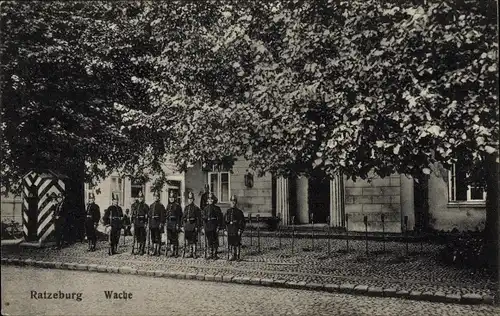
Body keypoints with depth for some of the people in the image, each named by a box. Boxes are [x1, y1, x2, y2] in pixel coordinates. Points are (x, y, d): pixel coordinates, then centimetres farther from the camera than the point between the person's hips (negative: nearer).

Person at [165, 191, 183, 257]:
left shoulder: (177, 206, -6)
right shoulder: (168, 206, 14)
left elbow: (179, 216, -10)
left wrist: (178, 225, -16)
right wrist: (167, 224, 14)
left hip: (175, 224, -6)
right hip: (169, 224, 7)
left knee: (175, 239, -3)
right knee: (170, 239, 8)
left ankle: (176, 252, 2)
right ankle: (173, 252, 16)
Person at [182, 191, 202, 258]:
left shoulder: (196, 208, -3)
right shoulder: (186, 208, 13)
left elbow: (198, 218, -6)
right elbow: (183, 217, 17)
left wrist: (197, 226, -11)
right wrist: (184, 224, 9)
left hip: (193, 225, -5)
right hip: (187, 226, 5)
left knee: (194, 240, -4)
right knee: (189, 240, 10)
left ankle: (194, 253, 0)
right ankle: (190, 252, 17)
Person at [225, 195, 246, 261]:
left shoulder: (239, 211, -2)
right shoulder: (228, 211, 11)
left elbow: (242, 222, -4)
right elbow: (225, 221, 15)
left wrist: (240, 230, -11)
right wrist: (226, 229, 9)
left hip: (236, 230, -4)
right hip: (230, 230, 4)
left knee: (237, 243, -1)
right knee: (231, 243, 5)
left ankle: (237, 256, 7)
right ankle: (233, 255, 14)